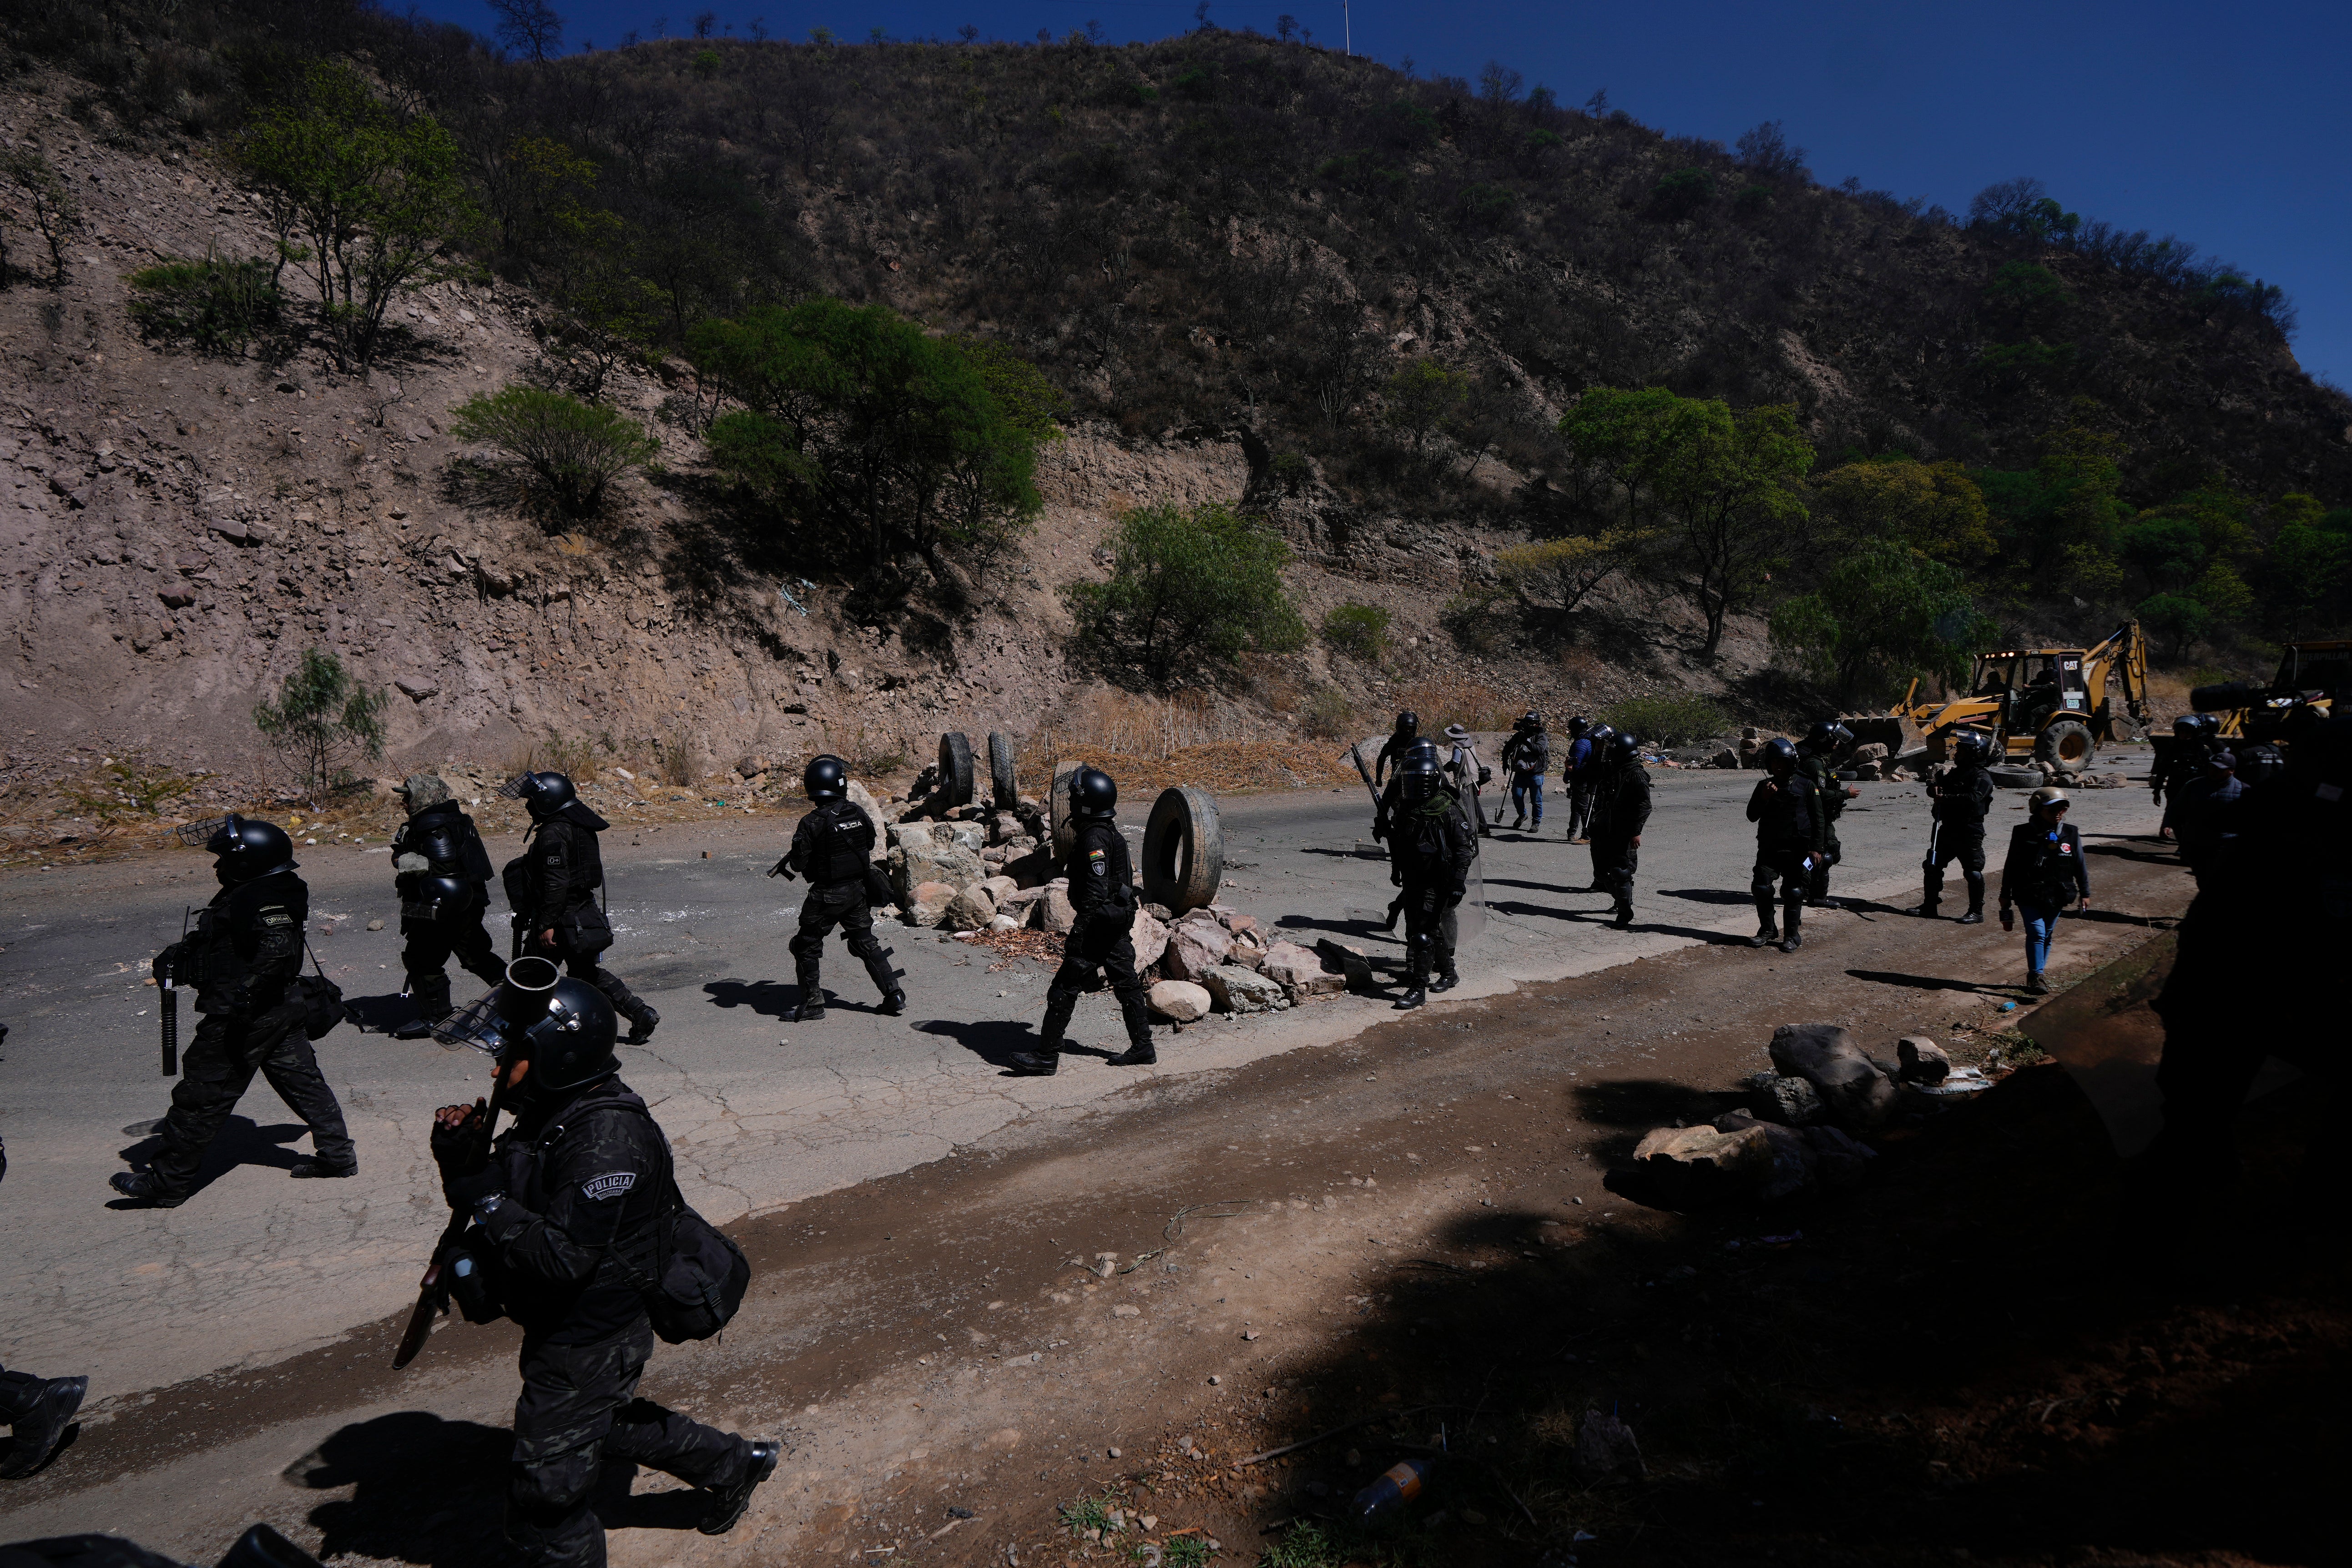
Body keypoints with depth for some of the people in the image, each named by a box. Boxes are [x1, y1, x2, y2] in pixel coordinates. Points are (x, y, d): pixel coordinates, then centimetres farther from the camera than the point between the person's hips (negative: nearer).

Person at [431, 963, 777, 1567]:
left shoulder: (604, 1142, -31)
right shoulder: (557, 1114, -1)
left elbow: (563, 1257, -33)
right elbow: (509, 1201, 5)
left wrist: (481, 1193, -30)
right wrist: (460, 1157, -13)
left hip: (586, 1341, -10)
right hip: (572, 1328, 10)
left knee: (545, 1492, 5)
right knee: (606, 1425, 30)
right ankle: (733, 1463, 47)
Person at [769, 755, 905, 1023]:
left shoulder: (812, 823, -17)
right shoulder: (859, 815, -3)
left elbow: (798, 864, -15)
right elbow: (869, 845, 12)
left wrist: (787, 863, 7)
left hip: (826, 896, -5)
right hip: (858, 890, 5)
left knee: (807, 946, 9)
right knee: (866, 943, 16)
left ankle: (812, 1004, 10)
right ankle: (893, 995, 14)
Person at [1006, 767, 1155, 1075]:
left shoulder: (1094, 839, -20)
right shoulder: (1113, 833, 11)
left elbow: (1096, 892, -24)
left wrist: (1079, 933, -23)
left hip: (1098, 924, -10)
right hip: (1119, 923, 10)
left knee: (1064, 990, -4)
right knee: (1126, 983, 16)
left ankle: (1046, 1057, 0)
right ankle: (1143, 1047, 22)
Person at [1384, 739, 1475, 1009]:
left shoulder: (1447, 811, -16)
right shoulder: (1406, 808, 4)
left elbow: (1464, 849, -15)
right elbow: (1398, 843, 19)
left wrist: (1458, 883, -20)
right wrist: (1396, 869, 24)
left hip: (1437, 882, -7)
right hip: (1413, 880, 8)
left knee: (1423, 932, -11)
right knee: (1421, 928, 17)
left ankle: (1418, 988, -6)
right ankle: (1448, 974, 35)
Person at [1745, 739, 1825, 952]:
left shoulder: (1806, 786, 1)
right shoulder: (1764, 786, 9)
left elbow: (1818, 819, 2)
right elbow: (1752, 816, 7)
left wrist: (1815, 847, -4)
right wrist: (1763, 798, -10)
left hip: (1797, 850, -3)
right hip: (1769, 847, 3)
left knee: (1794, 891, -3)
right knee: (1760, 887, -6)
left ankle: (1792, 935, 8)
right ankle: (1767, 931, 9)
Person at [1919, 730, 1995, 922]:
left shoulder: (1982, 777, -11)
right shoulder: (1955, 772, 16)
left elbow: (1973, 799, -27)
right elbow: (1937, 790, 16)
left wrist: (1946, 798, -27)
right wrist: (1934, 786, -7)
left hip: (1969, 832, -9)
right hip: (1948, 829, 9)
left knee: (1973, 872, -5)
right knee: (1932, 866, 12)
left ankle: (1977, 913, 3)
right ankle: (1930, 906, 23)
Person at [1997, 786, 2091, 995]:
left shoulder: (2071, 834, 1)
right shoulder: (2023, 834, -6)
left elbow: (2080, 866, 9)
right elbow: (2011, 866, 1)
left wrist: (2085, 893, 10)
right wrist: (2005, 895, 4)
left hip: (2057, 896, 3)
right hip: (2029, 895, -3)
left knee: (2047, 935, 10)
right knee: (2037, 932, -13)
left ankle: (2036, 976, 20)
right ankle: (2035, 977, -14)